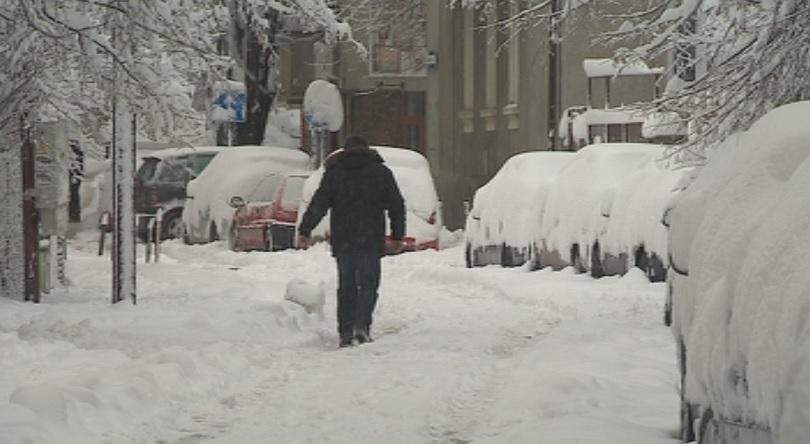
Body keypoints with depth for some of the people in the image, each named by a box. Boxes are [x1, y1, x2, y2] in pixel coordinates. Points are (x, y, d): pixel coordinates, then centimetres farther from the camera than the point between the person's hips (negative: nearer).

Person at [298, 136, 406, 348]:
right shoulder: (381, 172, 8)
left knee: (346, 286, 9)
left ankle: (346, 332, 5)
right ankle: (362, 325, -15)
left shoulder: (334, 173, 6)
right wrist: (397, 237, 13)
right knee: (368, 284, 5)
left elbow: (318, 205, -1)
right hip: (371, 240, -1)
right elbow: (396, 207, 8)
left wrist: (304, 231, 2)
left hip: (342, 240, 1)